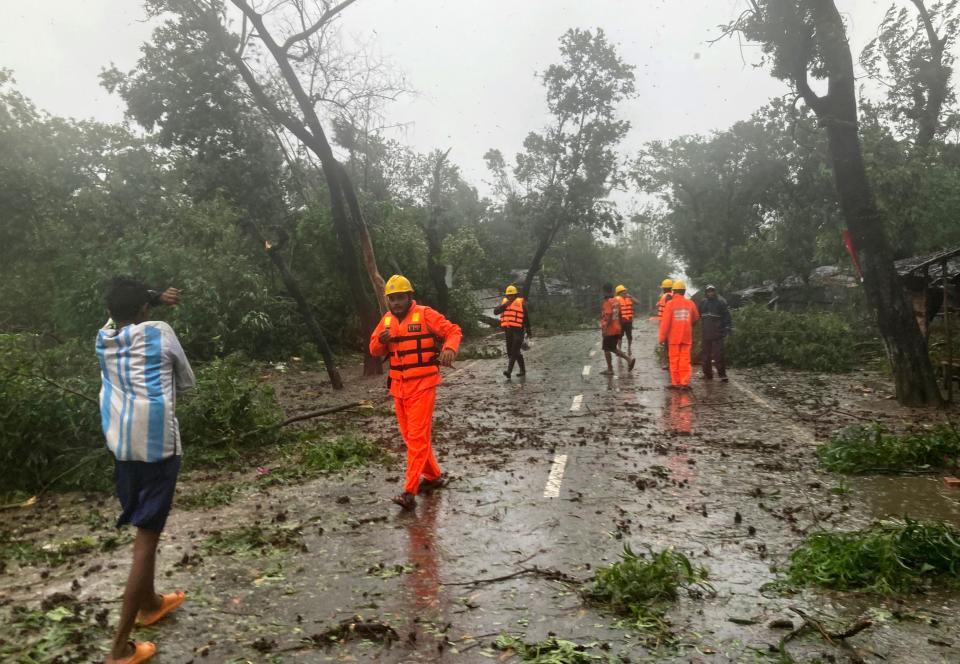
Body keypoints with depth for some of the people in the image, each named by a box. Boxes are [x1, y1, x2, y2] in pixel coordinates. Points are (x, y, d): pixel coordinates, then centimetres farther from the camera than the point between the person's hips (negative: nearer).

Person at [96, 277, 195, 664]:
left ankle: (148, 602, 43)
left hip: (120, 444, 6)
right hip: (157, 443, -6)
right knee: (147, 536, -1)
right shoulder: (159, 332, -5)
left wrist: (155, 299, 24)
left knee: (144, 528, 24)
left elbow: (121, 313, 34)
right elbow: (187, 382, 6)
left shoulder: (104, 337, 9)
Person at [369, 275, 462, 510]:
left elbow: (453, 331, -9)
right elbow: (375, 351, 12)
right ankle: (433, 476, 32)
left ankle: (410, 492, -8)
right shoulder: (386, 320, 9)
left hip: (422, 385, -7)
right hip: (398, 387, 7)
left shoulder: (425, 315, -8)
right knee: (410, 436, 15)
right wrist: (381, 341, -10)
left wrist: (450, 348, -29)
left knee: (417, 437, -8)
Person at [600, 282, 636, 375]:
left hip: (609, 330, -8)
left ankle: (610, 369, 9)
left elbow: (609, 316, -24)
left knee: (607, 349, 3)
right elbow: (619, 315, 16)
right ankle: (629, 359, 4)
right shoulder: (616, 301, 10)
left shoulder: (607, 302, -16)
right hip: (616, 329, 9)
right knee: (613, 348, 17)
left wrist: (605, 329, -22)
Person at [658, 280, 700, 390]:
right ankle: (685, 382, 2)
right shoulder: (690, 303, 2)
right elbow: (696, 318, 17)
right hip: (686, 336, 2)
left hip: (674, 337, -2)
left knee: (674, 360, 5)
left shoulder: (670, 304, -8)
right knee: (685, 360, 5)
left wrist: (662, 337, -4)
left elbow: (665, 322, -10)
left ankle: (675, 383, 6)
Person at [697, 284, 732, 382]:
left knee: (719, 354, -9)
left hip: (717, 333, -5)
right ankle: (707, 374, 19)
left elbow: (727, 316, -6)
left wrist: (728, 328, -13)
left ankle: (722, 374, -3)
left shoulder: (721, 302, -2)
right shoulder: (702, 302, 12)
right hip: (705, 333, 5)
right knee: (706, 355, 10)